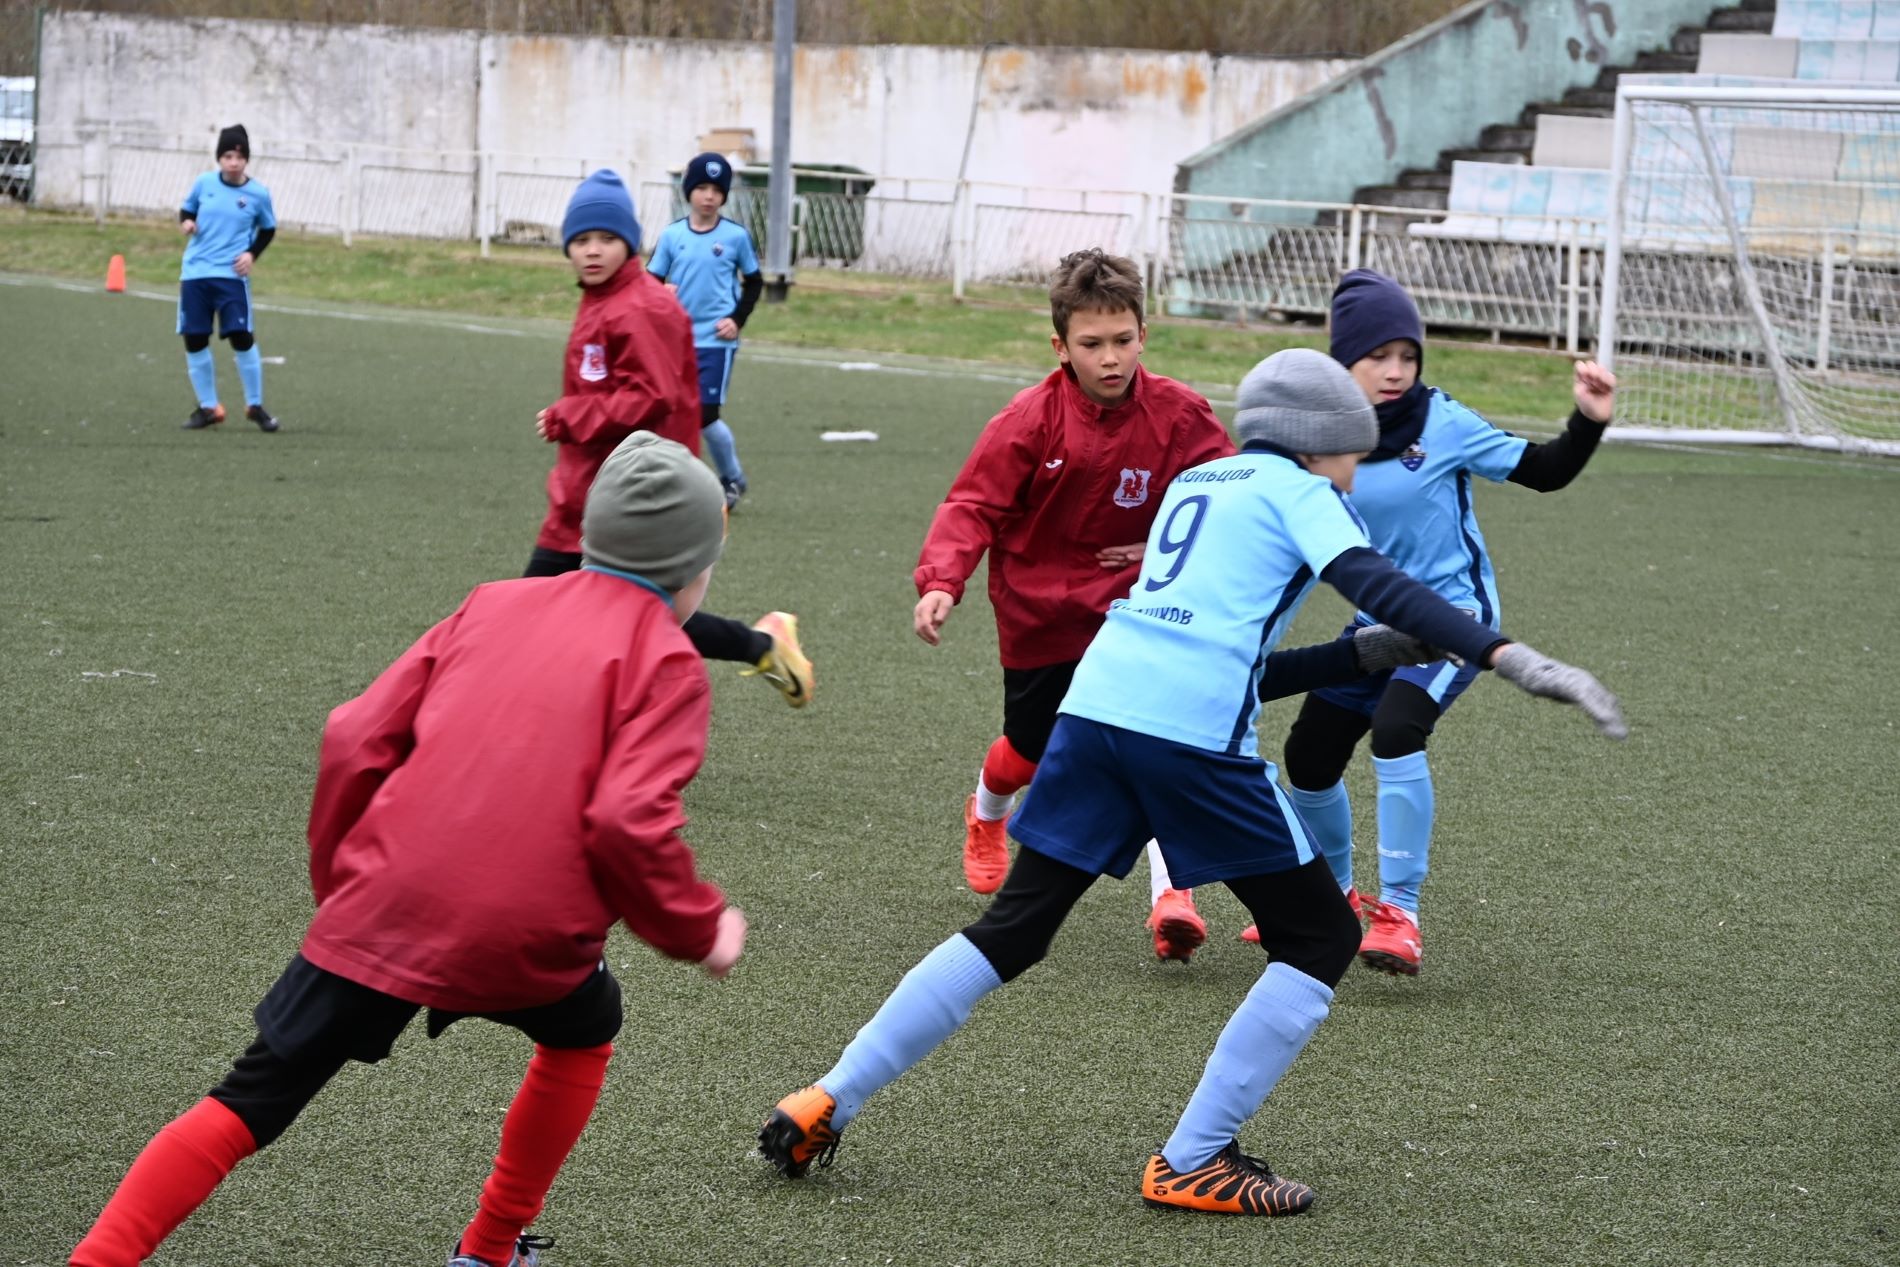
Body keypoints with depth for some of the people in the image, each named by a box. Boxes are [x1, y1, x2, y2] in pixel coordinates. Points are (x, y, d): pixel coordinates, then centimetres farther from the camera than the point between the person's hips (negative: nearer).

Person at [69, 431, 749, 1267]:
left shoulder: (494, 606, 16)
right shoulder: (668, 664, 2)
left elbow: (356, 742, 9)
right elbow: (627, 822, -13)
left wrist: (336, 878, 21)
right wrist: (700, 930, 1)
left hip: (378, 913, 3)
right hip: (523, 943, -2)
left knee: (248, 1106, 9)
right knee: (584, 1029, 31)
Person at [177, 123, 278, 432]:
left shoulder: (258, 194, -2)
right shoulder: (204, 183, 1)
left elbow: (268, 229, 12)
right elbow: (186, 209, 16)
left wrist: (252, 253, -3)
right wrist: (186, 222, -6)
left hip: (231, 276, -2)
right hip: (195, 273, 2)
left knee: (241, 338, -10)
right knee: (194, 341, 2)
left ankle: (255, 406, 7)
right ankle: (208, 407, 17)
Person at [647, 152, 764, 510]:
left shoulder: (736, 236, -2)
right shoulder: (672, 235, 3)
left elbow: (754, 282, 8)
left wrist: (737, 319, -4)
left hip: (715, 340, -3)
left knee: (705, 415, -8)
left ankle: (733, 480, 13)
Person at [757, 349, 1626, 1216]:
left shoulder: (1193, 482, 30)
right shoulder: (1295, 490, 9)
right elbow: (1375, 584, -10)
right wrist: (1510, 659, -19)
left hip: (1097, 703, 7)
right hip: (1195, 734, -7)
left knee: (1014, 927, 17)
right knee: (1321, 938, 6)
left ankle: (823, 1106, 12)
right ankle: (1192, 1164, 2)